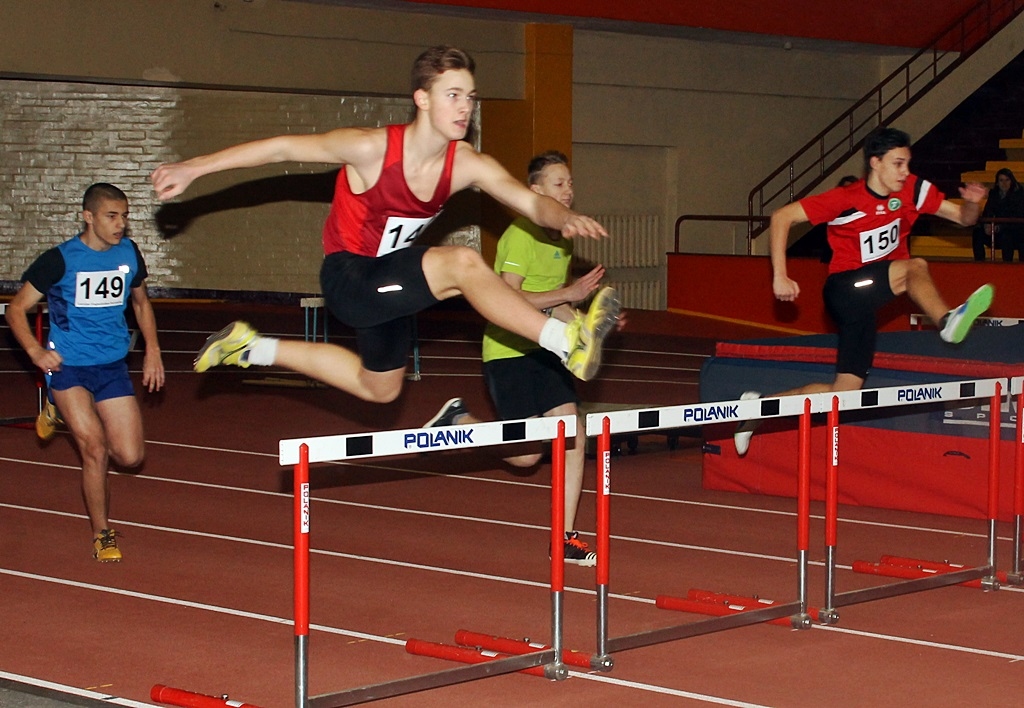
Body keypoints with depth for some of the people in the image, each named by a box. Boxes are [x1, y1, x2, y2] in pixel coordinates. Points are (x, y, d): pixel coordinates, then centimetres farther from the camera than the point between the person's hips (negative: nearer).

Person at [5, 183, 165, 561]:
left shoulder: (129, 253, 2)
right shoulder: (60, 260, -11)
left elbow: (141, 302, 20)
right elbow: (17, 308, -3)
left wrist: (152, 351, 11)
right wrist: (35, 351, -17)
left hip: (113, 365, 5)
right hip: (67, 364, -4)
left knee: (130, 456, 1)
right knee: (95, 449, -16)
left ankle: (63, 414, 27)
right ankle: (102, 535, 3)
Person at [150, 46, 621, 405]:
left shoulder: (467, 165, -13)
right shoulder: (371, 149, -25)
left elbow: (530, 201, -21)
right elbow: (283, 148, -17)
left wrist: (564, 217, -45)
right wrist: (193, 168, -15)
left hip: (389, 281, 8)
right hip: (348, 280, -7)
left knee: (379, 387, 27)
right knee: (462, 263, -31)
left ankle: (254, 348, 36)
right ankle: (565, 341, -35)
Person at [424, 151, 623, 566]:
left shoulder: (560, 238, 15)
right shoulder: (521, 234, -14)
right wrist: (569, 293, -23)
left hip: (544, 350, 8)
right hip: (508, 350, -8)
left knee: (574, 436, -3)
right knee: (527, 454, -8)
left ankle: (565, 538, 4)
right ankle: (458, 420, 18)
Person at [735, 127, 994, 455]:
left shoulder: (913, 190, -3)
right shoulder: (847, 199, -15)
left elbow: (963, 218, 4)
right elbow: (781, 217, -12)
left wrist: (972, 203, -20)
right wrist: (780, 277, -17)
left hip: (875, 293, 5)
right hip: (845, 289, -5)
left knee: (845, 390, -3)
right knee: (916, 266, -31)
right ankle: (947, 322, -55)